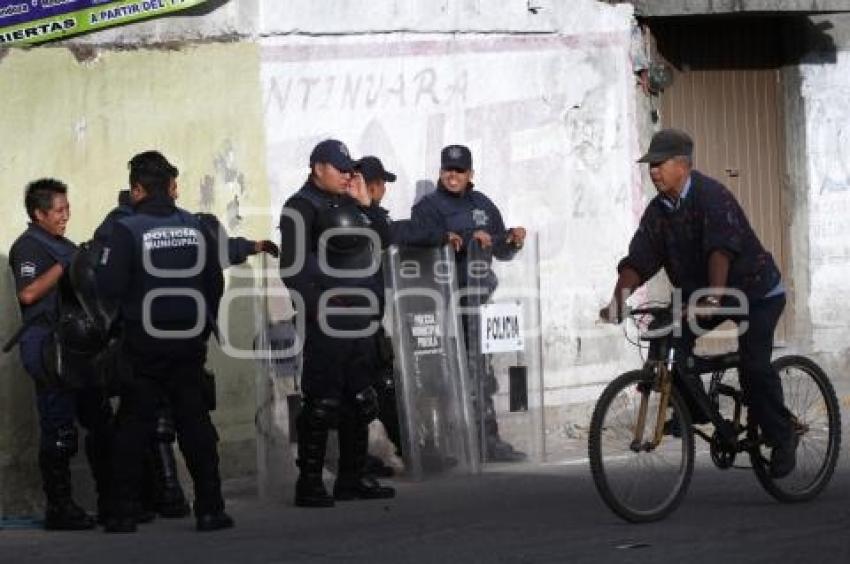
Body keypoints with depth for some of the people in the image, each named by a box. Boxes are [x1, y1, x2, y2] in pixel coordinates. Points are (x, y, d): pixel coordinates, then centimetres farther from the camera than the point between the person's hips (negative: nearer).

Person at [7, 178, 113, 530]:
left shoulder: (64, 246, 21)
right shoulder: (28, 247, -7)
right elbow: (28, 293, -22)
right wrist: (65, 265, -18)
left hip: (80, 349, 9)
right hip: (51, 349, -9)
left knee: (100, 424, 11)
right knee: (58, 432, -8)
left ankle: (110, 501, 18)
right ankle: (59, 508, -5)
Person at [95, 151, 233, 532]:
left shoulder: (127, 230, -11)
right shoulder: (195, 227, 2)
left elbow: (109, 286, -17)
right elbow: (215, 283, 7)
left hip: (143, 347, -3)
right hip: (189, 343, 3)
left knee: (133, 427, 5)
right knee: (195, 423, 8)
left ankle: (124, 512, 4)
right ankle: (209, 509, 4)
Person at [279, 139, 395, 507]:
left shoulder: (349, 204, 17)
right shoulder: (301, 207, -7)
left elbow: (383, 238, 17)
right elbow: (293, 267, -15)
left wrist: (365, 204, 6)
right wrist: (314, 308, -20)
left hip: (359, 319, 8)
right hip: (326, 319, -8)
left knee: (360, 401, 12)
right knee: (321, 403, -9)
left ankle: (352, 477, 20)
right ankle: (309, 483, -6)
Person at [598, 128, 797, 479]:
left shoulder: (711, 196, -23)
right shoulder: (658, 210, -3)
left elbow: (721, 249, -38)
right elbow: (638, 260, -9)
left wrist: (714, 295, -51)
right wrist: (617, 302, -25)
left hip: (757, 292, -7)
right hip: (701, 294, 7)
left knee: (754, 365, -19)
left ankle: (782, 438, -2)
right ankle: (694, 409, 0)